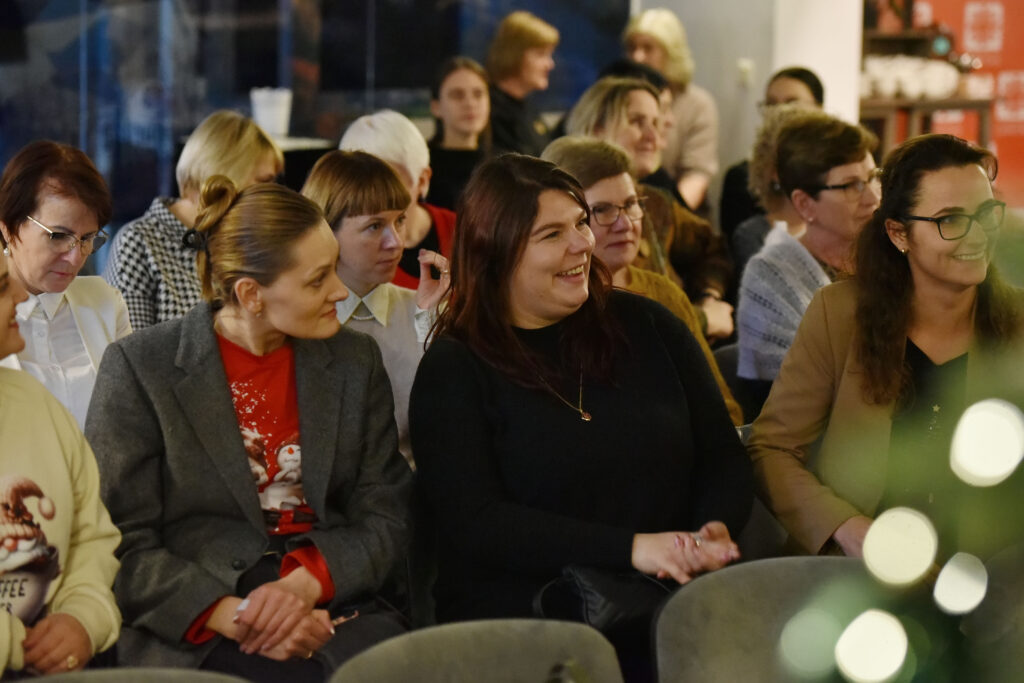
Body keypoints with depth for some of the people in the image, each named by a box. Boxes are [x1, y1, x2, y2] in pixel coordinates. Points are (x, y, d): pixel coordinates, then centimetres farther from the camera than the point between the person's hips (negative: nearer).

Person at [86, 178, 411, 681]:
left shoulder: (355, 360, 11)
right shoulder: (138, 368, -1)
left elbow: (386, 520, 9)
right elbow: (123, 545, -4)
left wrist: (305, 584, -12)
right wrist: (234, 615, -19)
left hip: (333, 607, 5)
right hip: (191, 634, -5)